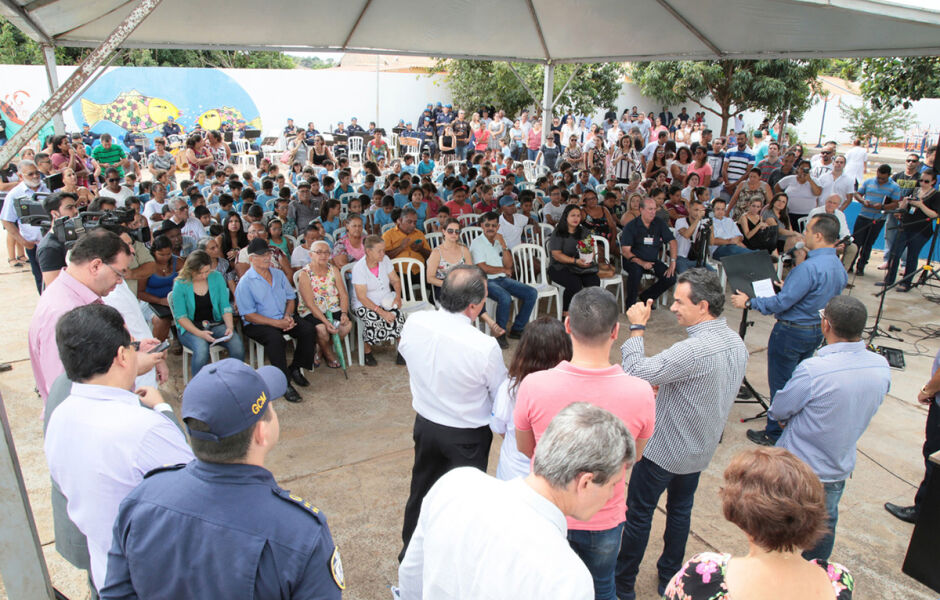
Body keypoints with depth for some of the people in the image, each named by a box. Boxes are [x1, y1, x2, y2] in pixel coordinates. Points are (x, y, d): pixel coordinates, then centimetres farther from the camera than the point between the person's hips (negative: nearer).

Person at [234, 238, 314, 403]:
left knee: (309, 330, -16)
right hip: (257, 324, -6)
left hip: (283, 319, 6)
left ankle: (295, 368, 0)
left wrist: (288, 316, -7)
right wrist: (276, 323, -20)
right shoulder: (245, 282, -8)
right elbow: (248, 315, -13)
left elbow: (291, 297, 15)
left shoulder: (279, 274, 11)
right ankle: (284, 383, -27)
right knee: (276, 338, -35)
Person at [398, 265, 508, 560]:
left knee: (421, 489, 27)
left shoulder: (414, 323, -17)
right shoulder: (485, 347, -31)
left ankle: (410, 549, 49)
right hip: (467, 436, -5)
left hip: (424, 423, 5)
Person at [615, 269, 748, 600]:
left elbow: (637, 373, -32)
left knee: (638, 514, 10)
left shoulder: (694, 350, -33)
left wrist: (637, 328, -22)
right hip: (699, 449, 8)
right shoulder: (737, 343, -4)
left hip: (663, 449, -8)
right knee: (680, 510, 24)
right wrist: (667, 387, 9)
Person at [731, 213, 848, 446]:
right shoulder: (839, 267, 3)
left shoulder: (809, 267, -27)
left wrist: (749, 302, -14)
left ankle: (774, 434, 16)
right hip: (816, 332, 9)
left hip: (791, 332, -9)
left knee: (780, 384, 4)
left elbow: (782, 303, -26)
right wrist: (789, 287, 24)